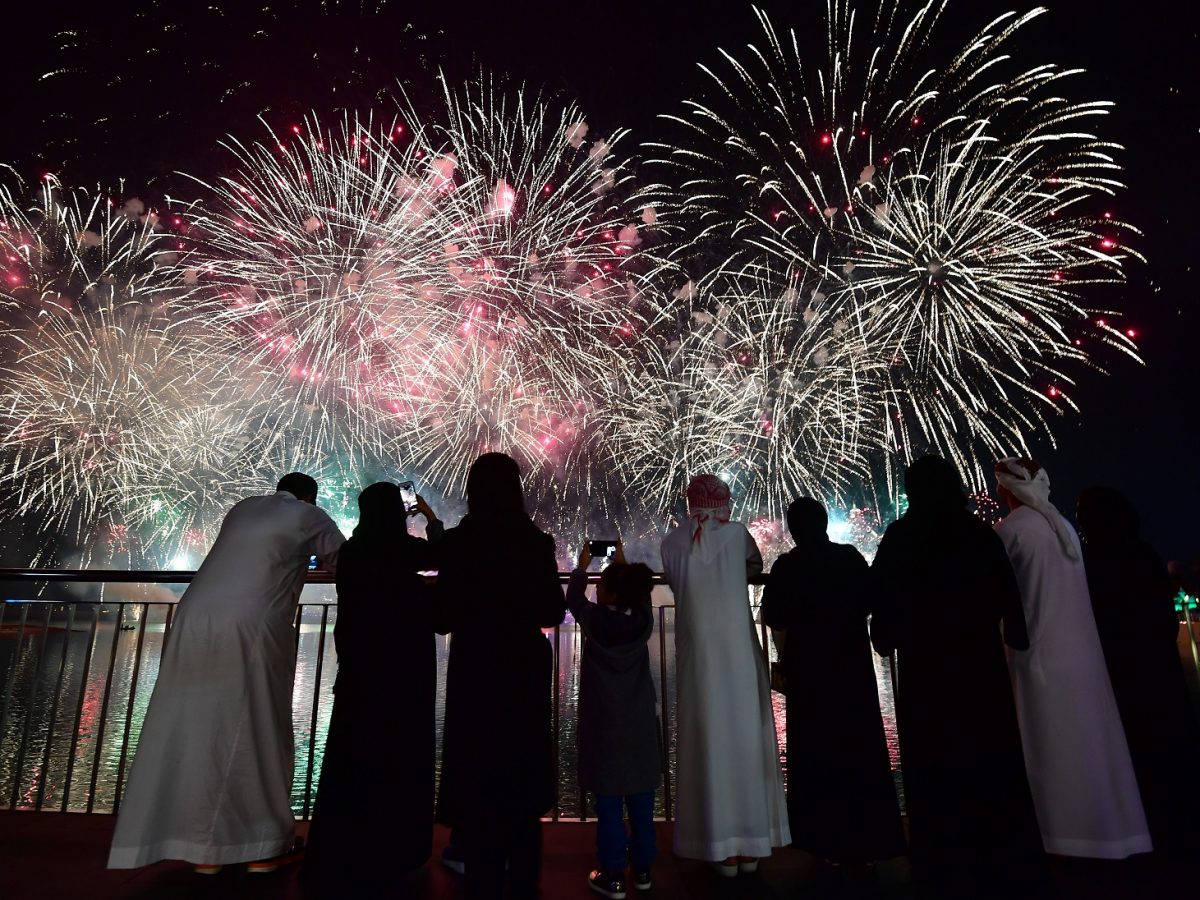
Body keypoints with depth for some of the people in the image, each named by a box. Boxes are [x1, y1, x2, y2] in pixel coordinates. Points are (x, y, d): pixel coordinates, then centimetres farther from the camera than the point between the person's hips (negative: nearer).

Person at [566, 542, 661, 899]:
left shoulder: (593, 619, -13)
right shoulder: (643, 620, -6)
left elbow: (573, 598, 6)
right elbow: (639, 596, 15)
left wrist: (582, 565, 20)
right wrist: (623, 564, 22)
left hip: (605, 725, -3)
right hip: (640, 723, 3)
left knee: (609, 803, 5)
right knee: (641, 800, 12)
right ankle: (643, 869, 24)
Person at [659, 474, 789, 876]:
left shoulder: (672, 542, -3)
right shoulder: (736, 533, -3)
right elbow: (756, 566, 15)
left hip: (697, 656, 1)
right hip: (738, 652, 0)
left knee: (709, 741, 8)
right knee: (745, 737, 10)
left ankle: (721, 846, 16)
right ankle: (750, 842, 21)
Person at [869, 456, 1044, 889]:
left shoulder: (901, 536, -4)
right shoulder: (981, 533, 0)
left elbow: (883, 594, -6)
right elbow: (1006, 589, 3)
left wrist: (886, 638, 4)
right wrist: (1016, 635, 15)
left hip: (923, 663, -2)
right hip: (980, 660, 2)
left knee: (935, 756, 7)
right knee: (988, 752, 12)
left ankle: (947, 858, 15)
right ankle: (1003, 856, 20)